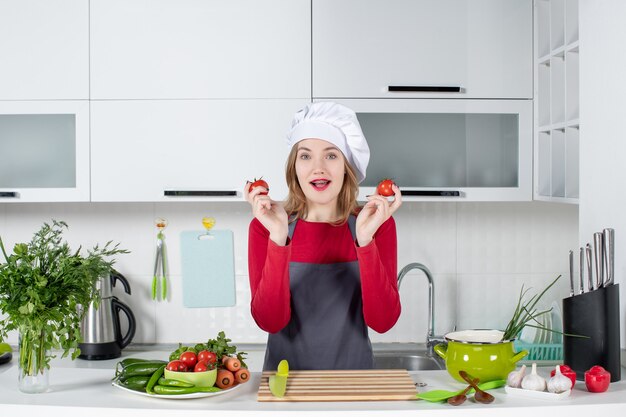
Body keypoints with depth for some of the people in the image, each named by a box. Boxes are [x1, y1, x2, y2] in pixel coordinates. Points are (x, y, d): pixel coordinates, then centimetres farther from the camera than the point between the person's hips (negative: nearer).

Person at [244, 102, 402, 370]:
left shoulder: (377, 224, -3)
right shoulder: (264, 227, -4)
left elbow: (383, 321, -11)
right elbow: (270, 321, -13)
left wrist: (365, 240, -21)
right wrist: (278, 238, -23)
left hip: (352, 372, 1)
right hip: (286, 378, 0)